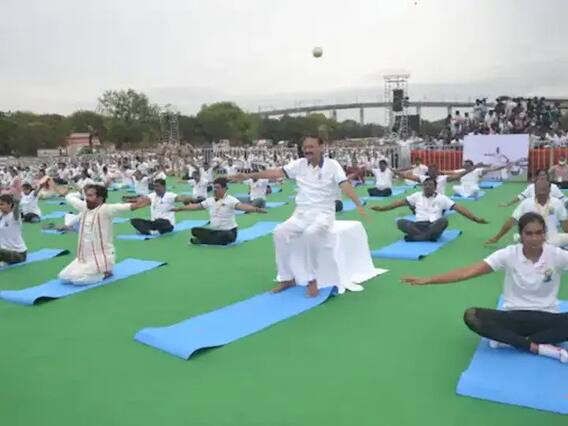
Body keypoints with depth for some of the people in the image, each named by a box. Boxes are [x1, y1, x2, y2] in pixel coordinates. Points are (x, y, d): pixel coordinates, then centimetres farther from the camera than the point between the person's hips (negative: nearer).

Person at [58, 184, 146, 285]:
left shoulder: (104, 209, -18)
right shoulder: (84, 207, 3)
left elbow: (119, 207, -39)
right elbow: (69, 197, 21)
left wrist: (135, 205, -56)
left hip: (102, 257, -8)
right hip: (84, 256, 8)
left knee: (77, 278, -21)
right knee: (64, 276, 7)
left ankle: (105, 272, 3)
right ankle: (98, 271, 20)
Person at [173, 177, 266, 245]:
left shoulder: (230, 200, -14)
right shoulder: (209, 200, 6)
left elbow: (241, 206, -31)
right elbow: (195, 206, 16)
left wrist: (256, 209, -50)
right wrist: (179, 208, 18)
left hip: (229, 232, -6)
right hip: (214, 231, 6)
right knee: (195, 230, -11)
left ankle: (202, 241, -19)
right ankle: (218, 240, -20)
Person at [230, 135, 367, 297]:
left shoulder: (332, 165, -6)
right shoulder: (299, 164, 4)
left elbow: (345, 185, -18)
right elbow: (276, 172, -3)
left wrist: (359, 205, -34)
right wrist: (249, 176, -12)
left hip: (323, 213, -4)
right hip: (301, 213, 4)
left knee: (312, 232, -36)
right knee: (280, 232, -20)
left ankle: (312, 279, -19)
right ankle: (287, 278, -4)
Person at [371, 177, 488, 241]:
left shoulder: (442, 198, 6)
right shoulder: (417, 196, 14)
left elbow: (458, 208, -1)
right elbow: (401, 202, 14)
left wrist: (476, 219, -10)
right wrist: (382, 208, 9)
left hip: (434, 226, -1)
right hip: (418, 225, 2)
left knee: (443, 220, -36)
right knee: (400, 222, -25)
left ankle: (415, 237, -35)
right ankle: (428, 236, -36)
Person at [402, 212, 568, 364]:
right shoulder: (509, 254, -9)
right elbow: (468, 271, -16)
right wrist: (427, 280, -24)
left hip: (546, 318, 0)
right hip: (515, 316, 0)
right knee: (472, 316, -27)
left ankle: (508, 340, -24)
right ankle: (537, 347, -25)